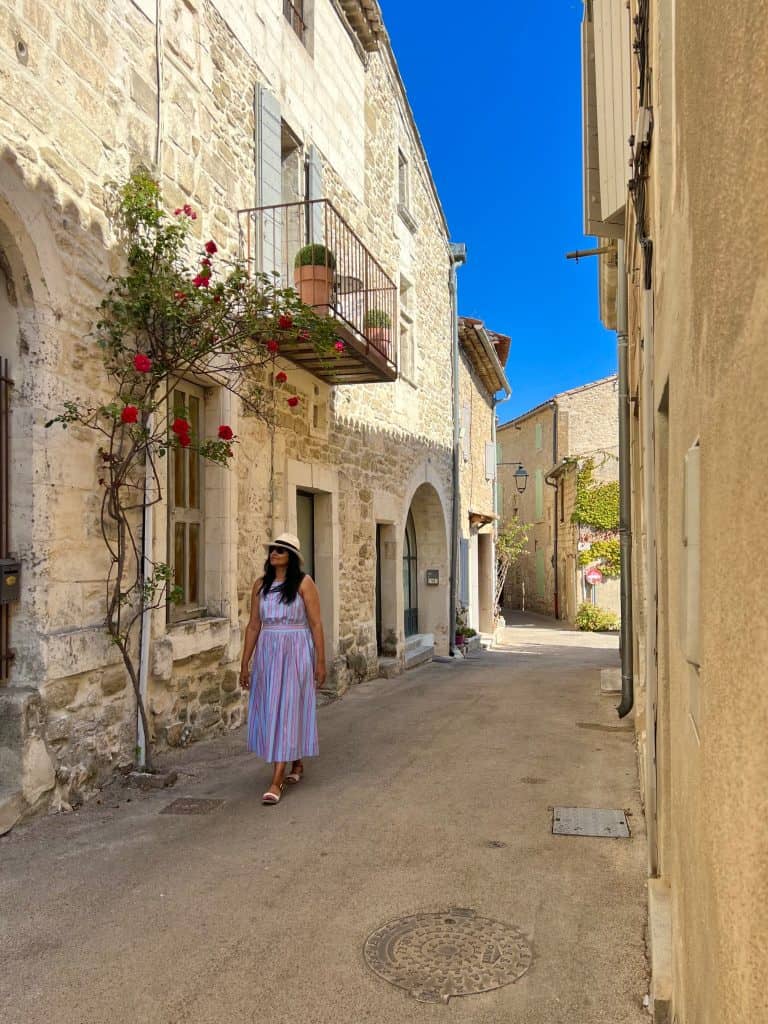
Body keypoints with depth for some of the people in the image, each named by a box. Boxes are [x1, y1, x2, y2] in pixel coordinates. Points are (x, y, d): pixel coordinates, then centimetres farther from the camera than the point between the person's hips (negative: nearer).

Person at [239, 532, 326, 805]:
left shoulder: (303, 583, -6)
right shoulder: (260, 585, 7)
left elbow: (316, 624, -6)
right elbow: (254, 625, 9)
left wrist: (320, 661, -9)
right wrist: (244, 664, 8)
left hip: (295, 652, -5)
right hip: (266, 652, 5)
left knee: (287, 710, -5)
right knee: (270, 711, 12)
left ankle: (277, 782, -3)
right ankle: (297, 764, 33)